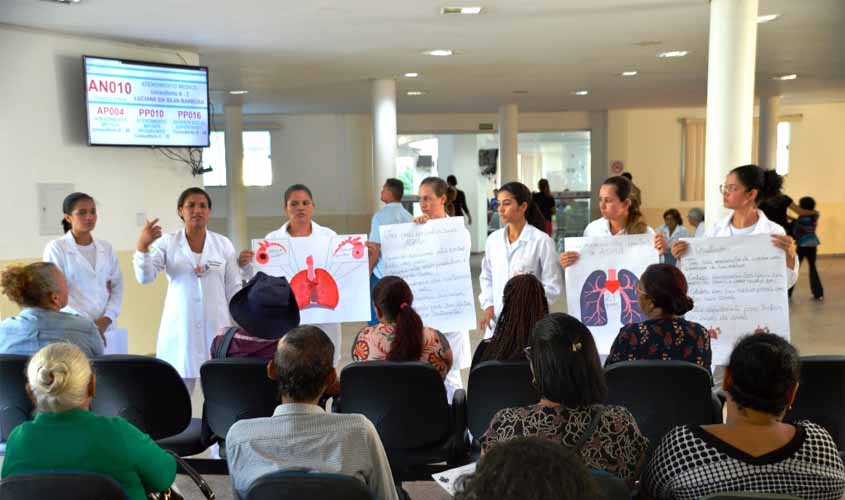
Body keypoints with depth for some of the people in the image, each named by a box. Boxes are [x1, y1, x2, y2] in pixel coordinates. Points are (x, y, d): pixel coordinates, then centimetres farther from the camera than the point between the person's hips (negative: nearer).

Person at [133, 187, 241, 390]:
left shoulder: (223, 244, 5)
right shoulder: (167, 242, 2)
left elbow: (233, 288, 8)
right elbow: (145, 277, -9)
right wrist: (142, 246, -25)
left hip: (215, 327, 1)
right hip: (179, 328, -1)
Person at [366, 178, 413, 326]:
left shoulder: (380, 215, -9)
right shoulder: (408, 217, 6)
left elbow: (375, 249, -11)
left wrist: (366, 274, -2)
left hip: (381, 275, -5)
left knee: (377, 321, 2)